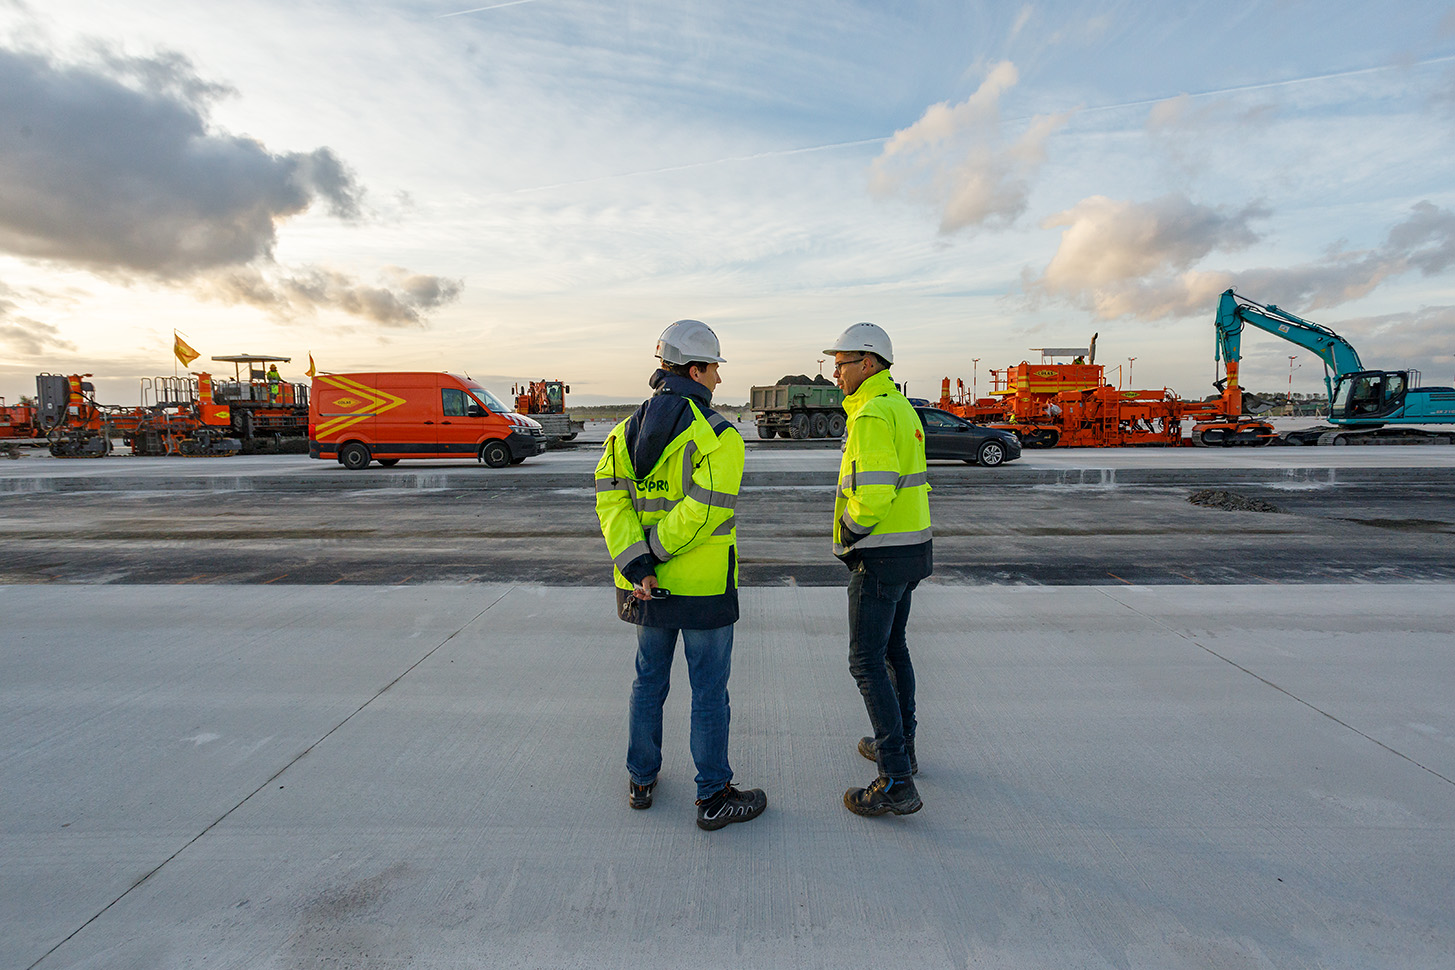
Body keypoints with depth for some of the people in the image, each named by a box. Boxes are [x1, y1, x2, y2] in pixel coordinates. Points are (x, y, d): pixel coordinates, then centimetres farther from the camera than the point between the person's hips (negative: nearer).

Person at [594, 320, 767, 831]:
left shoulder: (628, 429, 5)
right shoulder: (717, 435, -14)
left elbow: (610, 497, -7)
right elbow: (703, 511, -25)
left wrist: (635, 563, -14)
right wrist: (655, 551, -14)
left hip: (646, 588, 6)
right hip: (703, 589, -6)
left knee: (649, 680, 22)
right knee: (709, 691, 8)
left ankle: (642, 780, 37)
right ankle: (714, 798, 22)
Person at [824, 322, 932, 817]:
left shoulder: (872, 414, -19)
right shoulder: (902, 408, 14)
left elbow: (872, 492, -30)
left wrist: (849, 533, -12)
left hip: (880, 555, -10)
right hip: (912, 545, 10)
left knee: (867, 661, -3)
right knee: (893, 647, 22)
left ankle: (896, 783, 2)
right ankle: (901, 744, 37)